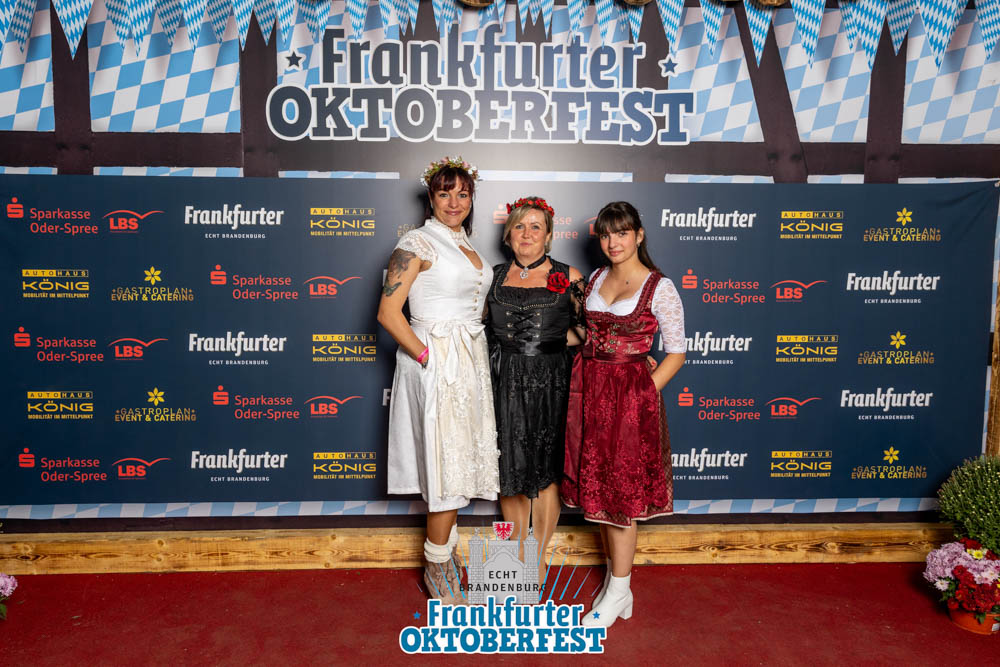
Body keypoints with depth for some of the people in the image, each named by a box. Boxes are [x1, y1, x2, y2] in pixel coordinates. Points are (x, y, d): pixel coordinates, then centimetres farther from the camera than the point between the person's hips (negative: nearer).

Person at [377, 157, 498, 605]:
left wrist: (476, 356, 10)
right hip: (436, 364, -8)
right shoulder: (417, 243, -8)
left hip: (471, 363, 8)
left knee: (461, 465, 13)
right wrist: (426, 356, -16)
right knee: (448, 465, -3)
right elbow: (388, 312, -14)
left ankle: (445, 557, 29)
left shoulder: (467, 247, 16)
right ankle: (437, 568, 14)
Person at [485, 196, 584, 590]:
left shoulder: (569, 278, 0)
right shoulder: (494, 276, 6)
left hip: (548, 381, -2)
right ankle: (518, 550, 29)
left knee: (546, 471, 6)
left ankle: (539, 556, 25)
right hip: (504, 380, 2)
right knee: (510, 469, 9)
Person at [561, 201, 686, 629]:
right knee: (597, 487, 12)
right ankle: (616, 574, 29)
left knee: (622, 491, 1)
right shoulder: (596, 279, 9)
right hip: (589, 389, 6)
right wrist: (587, 382, 6)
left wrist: (642, 394, -11)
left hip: (629, 395, -6)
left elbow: (677, 353, -6)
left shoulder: (659, 288, -8)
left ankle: (618, 593, 14)